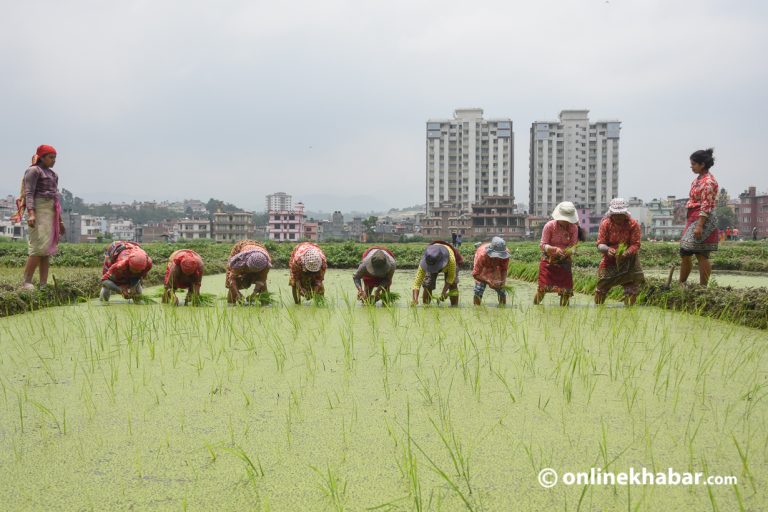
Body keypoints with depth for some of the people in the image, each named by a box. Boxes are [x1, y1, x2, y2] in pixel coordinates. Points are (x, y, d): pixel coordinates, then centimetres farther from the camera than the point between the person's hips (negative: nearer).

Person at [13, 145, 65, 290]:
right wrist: (31, 213, -25)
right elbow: (29, 193, -12)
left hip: (52, 213, 8)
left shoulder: (53, 174, 22)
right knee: (39, 247, -16)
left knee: (48, 249, 2)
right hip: (39, 210, -8)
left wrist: (60, 220, 22)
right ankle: (27, 282, -13)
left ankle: (43, 284, 1)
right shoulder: (33, 171, -1)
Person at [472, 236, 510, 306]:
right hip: (482, 269, -3)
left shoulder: (505, 253, -33)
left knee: (502, 290, -4)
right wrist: (488, 281, -47)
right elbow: (475, 274, -35)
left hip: (495, 268, 3)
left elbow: (504, 269, -16)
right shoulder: (482, 254, -43)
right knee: (478, 290, -17)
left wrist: (503, 281, -33)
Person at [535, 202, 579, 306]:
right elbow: (542, 245, -13)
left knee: (567, 288, 0)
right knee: (543, 287, -6)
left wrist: (570, 251, -27)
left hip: (564, 261, 2)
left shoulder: (574, 228, -8)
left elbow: (573, 245, -3)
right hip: (548, 260, -2)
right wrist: (555, 249, -31)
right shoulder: (549, 226, -15)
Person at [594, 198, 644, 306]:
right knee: (602, 285, 4)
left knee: (632, 289, -4)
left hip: (629, 261, 0)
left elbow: (635, 244, -14)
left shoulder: (633, 224, -12)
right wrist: (607, 249, -35)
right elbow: (600, 244, -12)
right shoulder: (605, 224, -10)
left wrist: (626, 253, -34)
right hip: (609, 260, 1)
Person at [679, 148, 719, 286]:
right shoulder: (698, 179, 15)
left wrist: (699, 226, -23)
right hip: (693, 218, 10)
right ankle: (681, 285, 18)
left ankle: (703, 287, 1)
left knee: (701, 255, -5)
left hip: (703, 219, -10)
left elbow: (706, 206, -19)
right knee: (684, 252, 10)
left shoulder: (708, 181, -14)